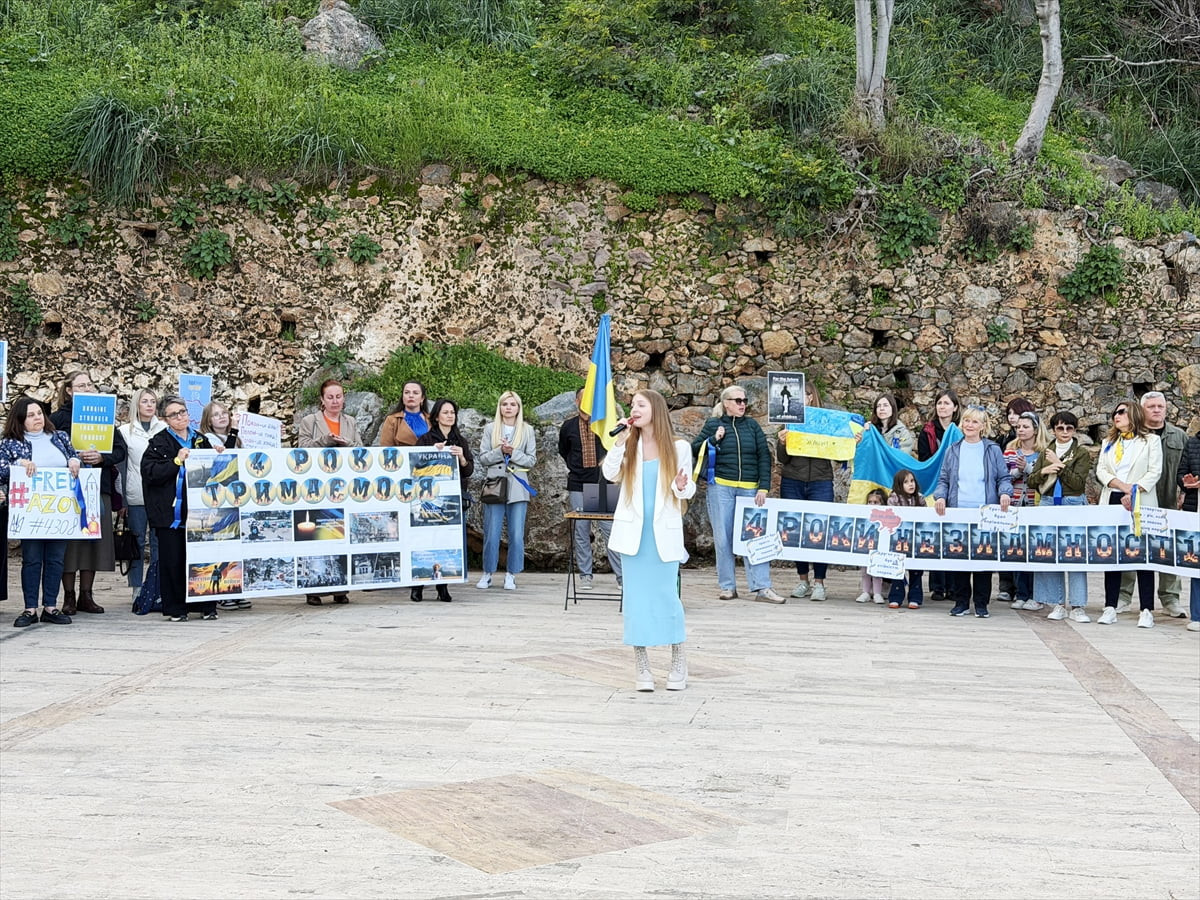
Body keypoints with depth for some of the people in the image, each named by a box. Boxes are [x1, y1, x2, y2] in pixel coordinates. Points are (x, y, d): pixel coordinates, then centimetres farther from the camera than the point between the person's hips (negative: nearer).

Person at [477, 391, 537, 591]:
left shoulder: (527, 431, 7)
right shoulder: (490, 430, 7)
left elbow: (532, 460, 4)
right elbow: (482, 458, 3)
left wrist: (513, 452, -11)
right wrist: (500, 451, -13)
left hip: (518, 487, 0)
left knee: (517, 535, -1)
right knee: (491, 534, 0)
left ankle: (511, 575, 10)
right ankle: (488, 573, 12)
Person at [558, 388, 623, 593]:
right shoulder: (568, 426, 8)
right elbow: (563, 451, 25)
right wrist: (572, 468, 13)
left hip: (602, 485, -2)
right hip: (578, 486, 2)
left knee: (610, 529, -6)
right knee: (581, 531, 3)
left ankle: (622, 576, -3)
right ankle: (585, 576, 10)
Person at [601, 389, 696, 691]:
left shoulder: (678, 447, -1)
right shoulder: (629, 445, 5)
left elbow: (688, 489, 3)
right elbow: (610, 474, -8)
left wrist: (682, 486, -19)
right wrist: (620, 441, -15)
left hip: (664, 532, -2)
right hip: (633, 531, 2)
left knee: (666, 595, 0)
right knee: (635, 596, 2)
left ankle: (678, 662, 16)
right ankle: (642, 667, 8)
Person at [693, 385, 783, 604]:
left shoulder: (752, 425, 10)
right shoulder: (713, 425, 6)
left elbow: (764, 456, 7)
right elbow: (694, 449, 8)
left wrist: (764, 487, -1)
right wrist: (713, 440, -9)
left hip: (749, 489, 1)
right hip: (720, 487, -1)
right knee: (723, 538, 2)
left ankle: (761, 588, -4)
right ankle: (728, 587, 11)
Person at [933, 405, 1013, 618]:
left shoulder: (993, 450, 8)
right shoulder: (952, 451, 12)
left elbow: (1004, 478, 7)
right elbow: (943, 480, 13)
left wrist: (1005, 493, -13)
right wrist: (940, 496, -6)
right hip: (957, 512, 1)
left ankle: (981, 604, 8)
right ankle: (961, 601, 10)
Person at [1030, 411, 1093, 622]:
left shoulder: (1082, 453, 3)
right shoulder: (1046, 453, 15)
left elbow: (1078, 482, -8)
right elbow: (1032, 480, 10)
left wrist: (1060, 465, -12)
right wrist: (1043, 471, -9)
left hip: (1074, 504, -4)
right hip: (1049, 505, 4)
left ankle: (1078, 606, -4)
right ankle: (1056, 604, 8)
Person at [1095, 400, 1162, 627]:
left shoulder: (1151, 440, 7)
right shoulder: (1108, 442, 20)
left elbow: (1155, 472, -2)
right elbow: (1101, 470, 8)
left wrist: (1135, 491, -16)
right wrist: (1121, 485, -11)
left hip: (1140, 505, -4)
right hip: (1112, 502, 4)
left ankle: (1147, 610, -4)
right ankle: (1110, 607, 5)